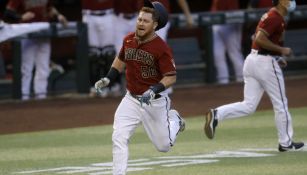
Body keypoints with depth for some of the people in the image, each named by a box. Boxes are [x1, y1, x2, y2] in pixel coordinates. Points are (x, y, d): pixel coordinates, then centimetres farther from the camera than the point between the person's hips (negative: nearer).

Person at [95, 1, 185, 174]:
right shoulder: (129, 40, -3)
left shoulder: (161, 48, -20)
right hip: (131, 99, 4)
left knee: (164, 146, 12)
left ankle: (173, 119, 42)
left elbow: (171, 77, -18)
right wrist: (108, 79, 5)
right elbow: (121, 60, 17)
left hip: (155, 101, -4)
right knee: (119, 138, -15)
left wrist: (154, 90, -31)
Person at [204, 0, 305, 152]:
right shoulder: (275, 17, -14)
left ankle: (216, 115, -14)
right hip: (266, 63, -9)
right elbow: (260, 38, -24)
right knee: (280, 105, 4)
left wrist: (276, 57, 17)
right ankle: (286, 143, 13)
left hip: (252, 60, 9)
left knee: (248, 106, 4)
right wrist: (281, 50, -17)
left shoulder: (271, 15, 17)